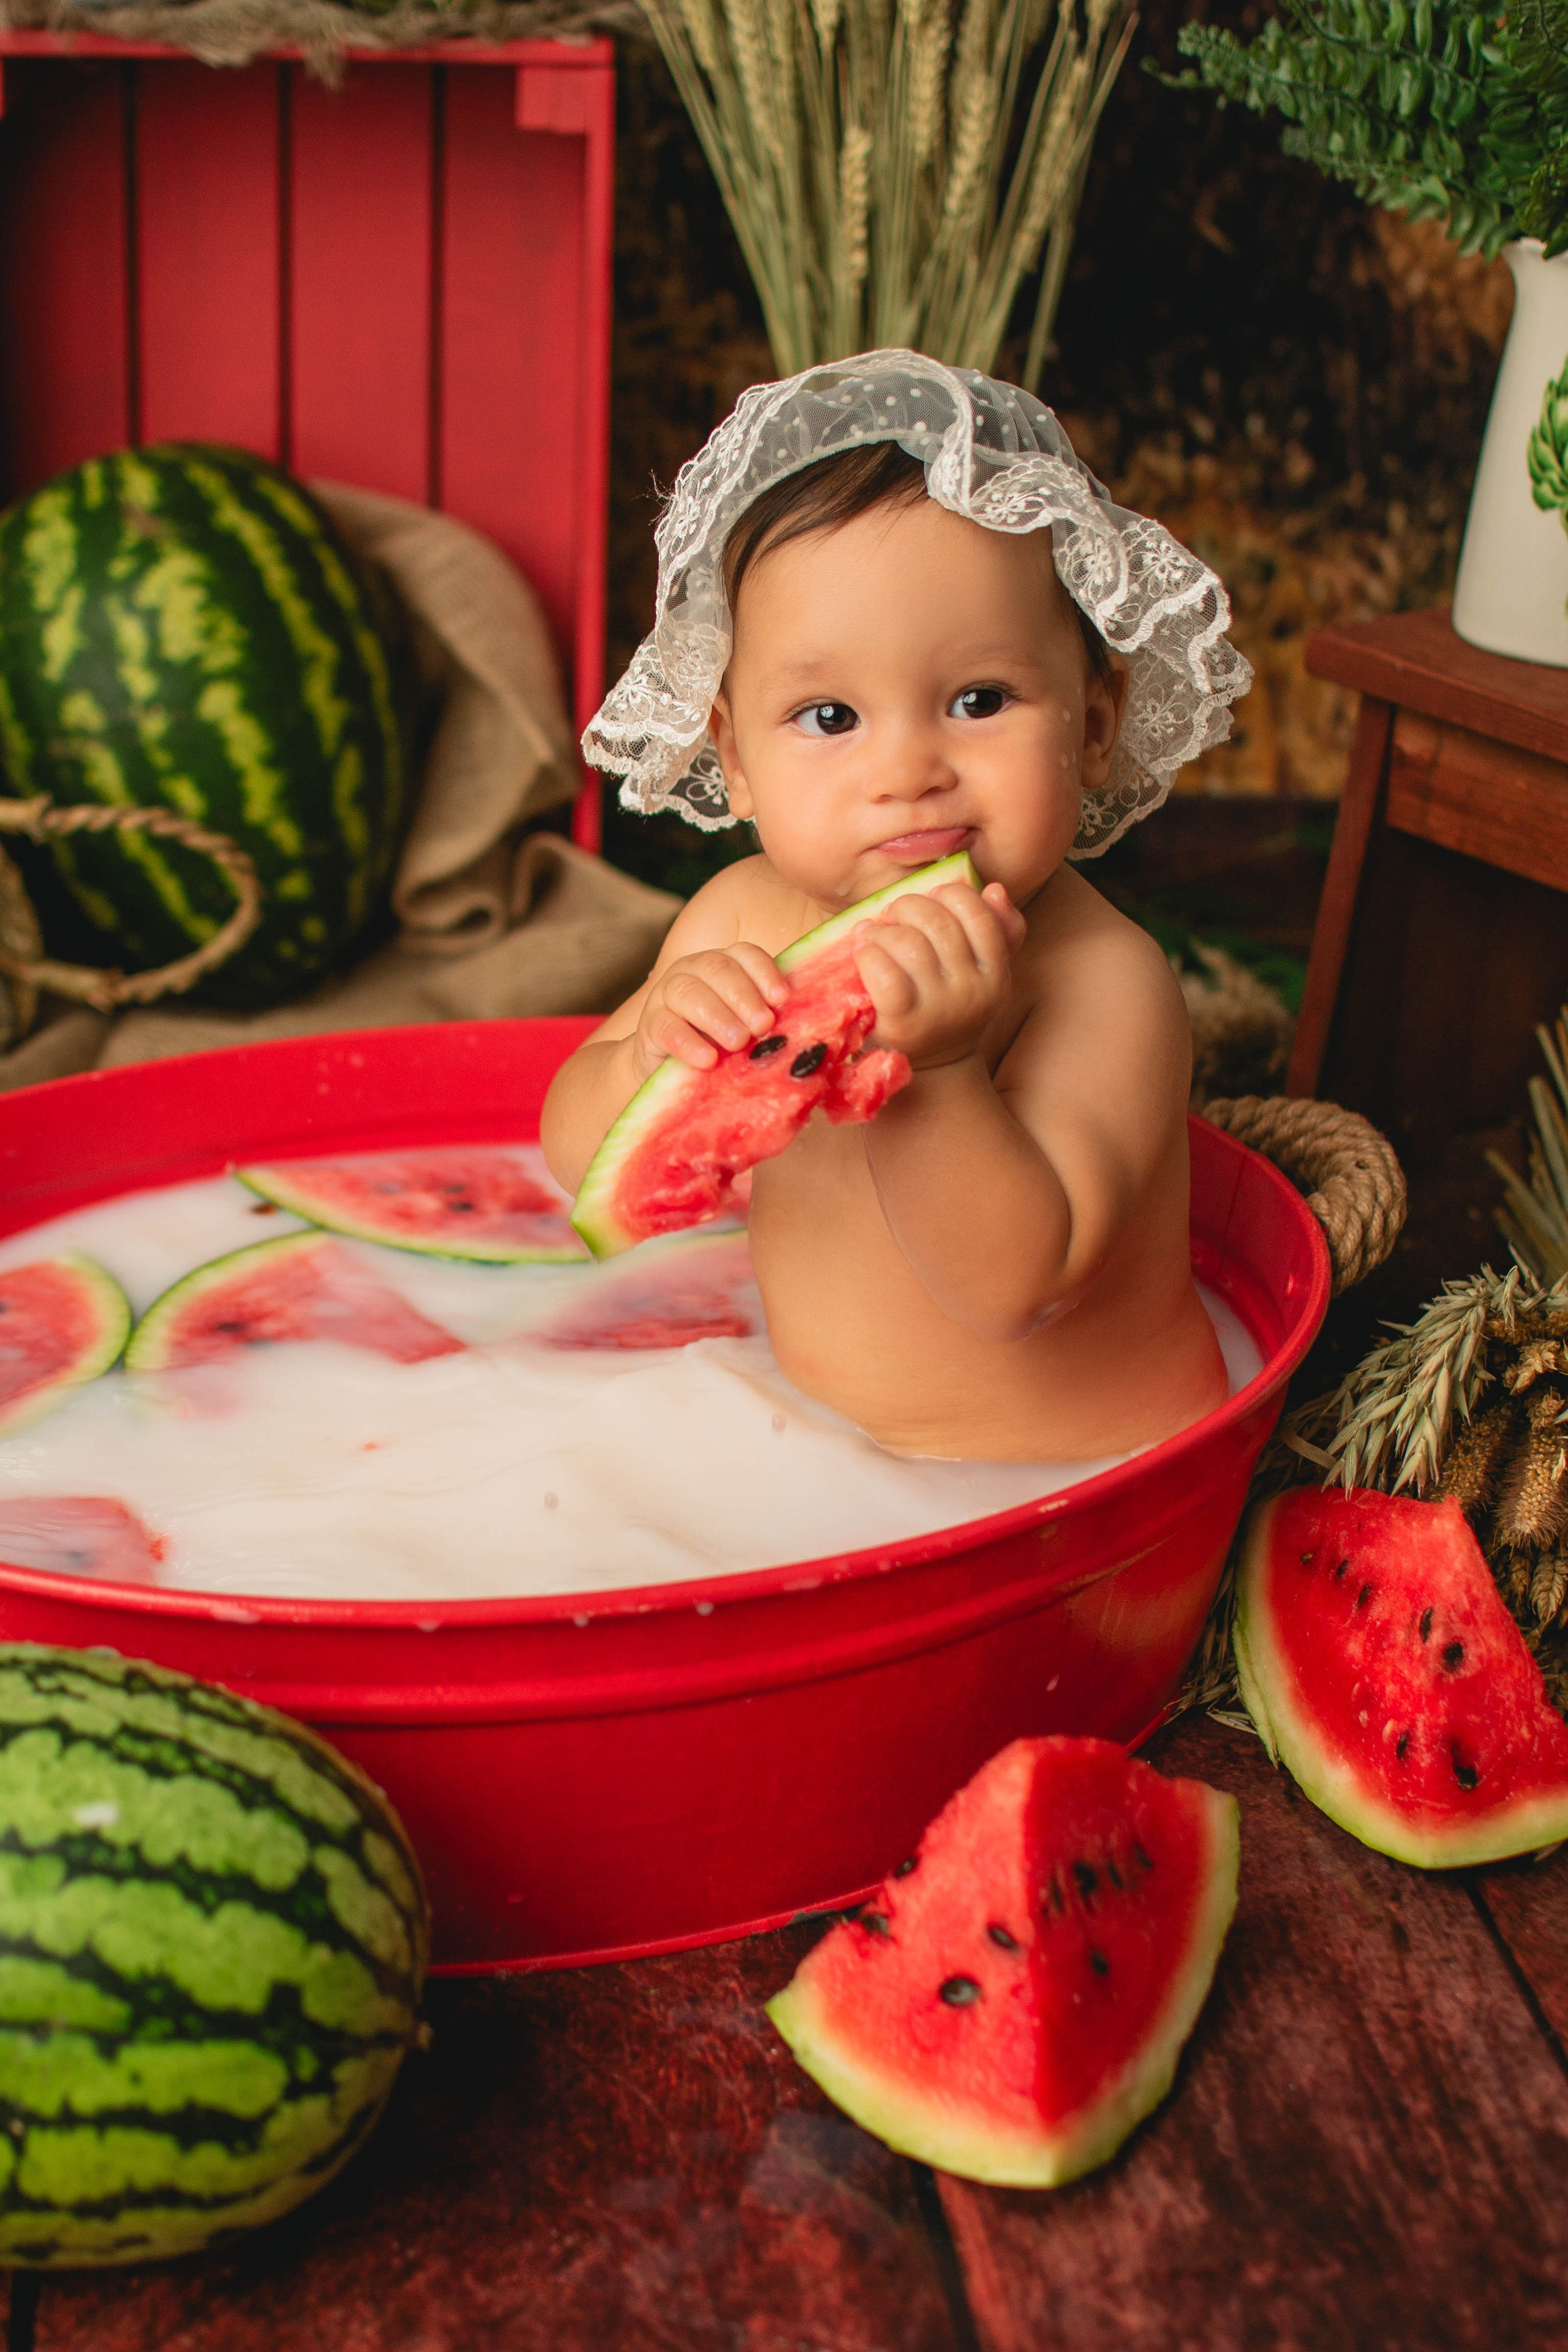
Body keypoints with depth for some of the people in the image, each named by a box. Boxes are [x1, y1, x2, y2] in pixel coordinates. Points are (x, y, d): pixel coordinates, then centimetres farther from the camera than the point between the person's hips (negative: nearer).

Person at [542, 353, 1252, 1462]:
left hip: (1069, 1482, -6)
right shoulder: (741, 920, -6)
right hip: (819, 1446, 7)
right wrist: (653, 1060, -25)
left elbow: (1018, 1284, -31)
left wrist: (930, 1070, -44)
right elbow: (580, 1161, -4)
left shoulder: (1106, 983, -24)